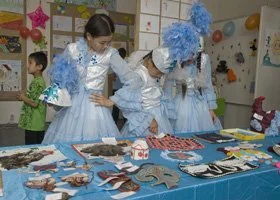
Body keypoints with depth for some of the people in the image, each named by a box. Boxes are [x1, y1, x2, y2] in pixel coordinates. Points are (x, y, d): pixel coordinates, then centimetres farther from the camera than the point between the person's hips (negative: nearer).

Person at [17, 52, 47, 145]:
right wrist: (25, 97, 9)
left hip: (34, 125, -10)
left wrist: (23, 97, -7)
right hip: (34, 124, 10)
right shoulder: (38, 81, 13)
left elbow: (34, 103, -23)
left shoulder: (37, 82, -16)